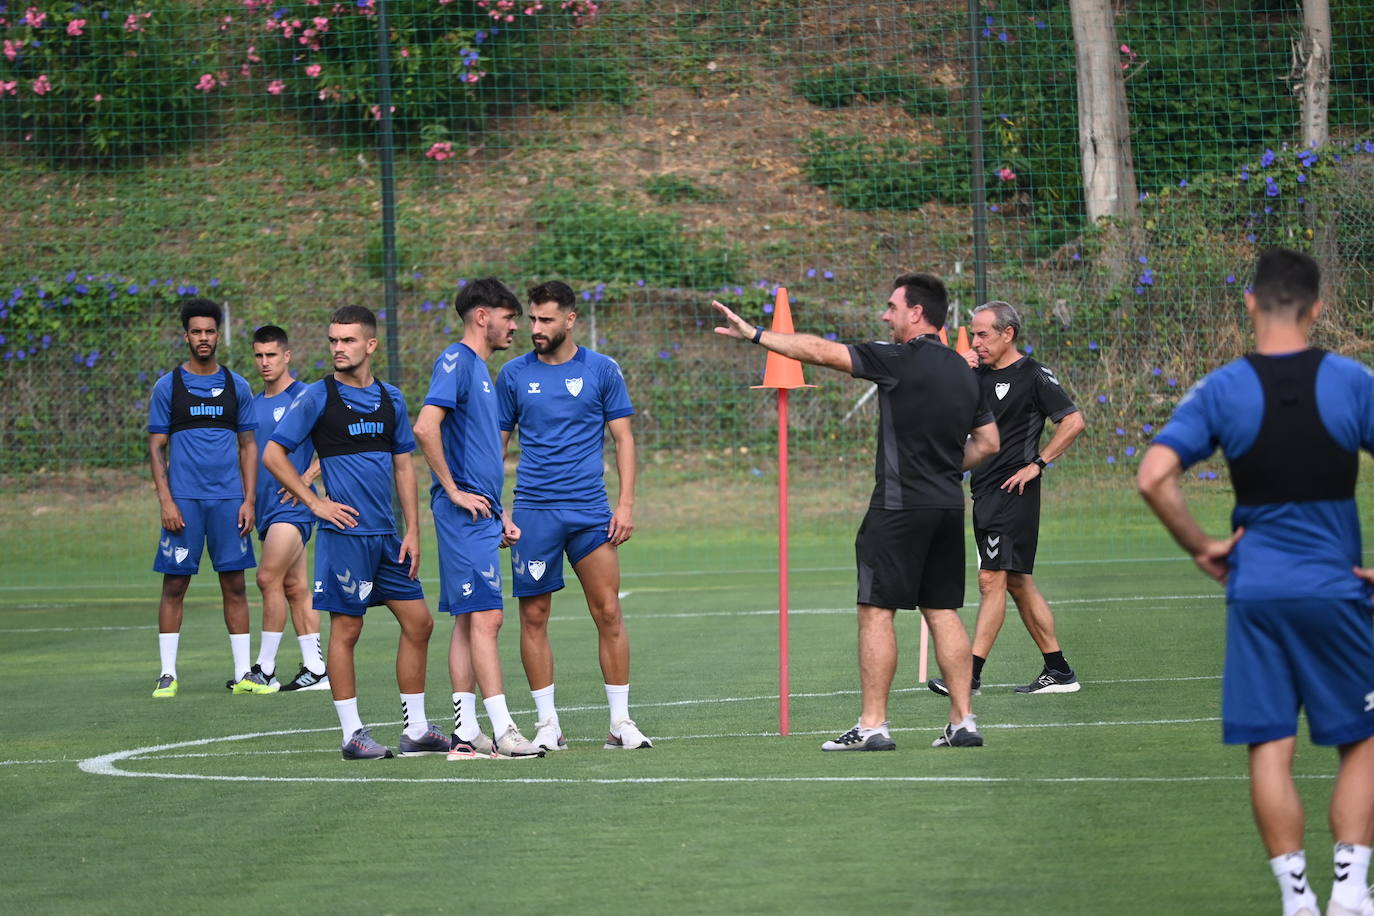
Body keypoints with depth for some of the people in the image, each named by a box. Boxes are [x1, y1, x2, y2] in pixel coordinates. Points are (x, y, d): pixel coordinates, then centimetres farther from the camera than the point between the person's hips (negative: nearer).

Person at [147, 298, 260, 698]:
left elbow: (248, 446, 12)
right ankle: (168, 675, 3)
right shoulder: (168, 387, 3)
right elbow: (156, 448, 2)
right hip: (184, 501, -2)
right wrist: (165, 500, -8)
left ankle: (243, 673, 6)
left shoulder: (236, 386, 9)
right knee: (175, 586, -2)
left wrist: (248, 500, 2)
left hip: (229, 500, 2)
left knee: (235, 585, 2)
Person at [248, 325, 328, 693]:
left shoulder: (303, 397, -8)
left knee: (269, 578, -14)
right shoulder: (254, 404, 15)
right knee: (295, 587, 8)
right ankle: (315, 669, 10)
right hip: (266, 508, 8)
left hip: (293, 507, -8)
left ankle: (265, 668, -9)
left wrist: (306, 478, -17)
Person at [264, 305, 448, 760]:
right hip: (345, 532, -6)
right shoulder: (318, 397, -5)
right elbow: (273, 454, -4)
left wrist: (412, 530, 8)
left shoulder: (390, 398, 10)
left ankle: (415, 730, 14)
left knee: (418, 622, 6)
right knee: (346, 628, -3)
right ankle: (352, 734, 3)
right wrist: (315, 502, -9)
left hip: (387, 535, 6)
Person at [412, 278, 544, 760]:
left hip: (479, 515, 10)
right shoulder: (456, 361, -11)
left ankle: (466, 734, 9)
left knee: (469, 620, 8)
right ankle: (503, 732, -13)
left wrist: (498, 515, 21)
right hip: (464, 515, -10)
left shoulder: (479, 368, 19)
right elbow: (425, 427, -24)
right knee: (485, 616, -11)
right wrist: (453, 491, -18)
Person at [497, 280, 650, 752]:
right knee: (534, 617, 0)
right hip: (533, 512, 1)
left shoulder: (602, 371, 4)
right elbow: (496, 443, 11)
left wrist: (626, 504, -2)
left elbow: (623, 438, 6)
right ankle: (548, 725, 7)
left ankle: (620, 722, 4)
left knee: (609, 614, -3)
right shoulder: (514, 375, 6)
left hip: (590, 509, -1)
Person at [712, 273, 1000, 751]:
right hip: (949, 505, 7)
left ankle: (873, 725, -5)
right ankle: (963, 722, 7)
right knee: (942, 611, 11)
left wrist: (754, 334, -7)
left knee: (876, 609, -3)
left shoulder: (901, 360, -11)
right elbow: (987, 442, 19)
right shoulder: (964, 372, 12)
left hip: (900, 505, -7)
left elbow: (821, 351, -13)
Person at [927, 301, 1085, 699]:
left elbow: (1073, 421, -10)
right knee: (1017, 583, 10)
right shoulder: (980, 375, 14)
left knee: (992, 579, -12)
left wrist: (1037, 464, -13)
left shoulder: (1033, 376, -7)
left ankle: (971, 674, -15)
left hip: (1013, 491, -9)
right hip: (985, 490, 9)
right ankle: (1058, 671, 16)